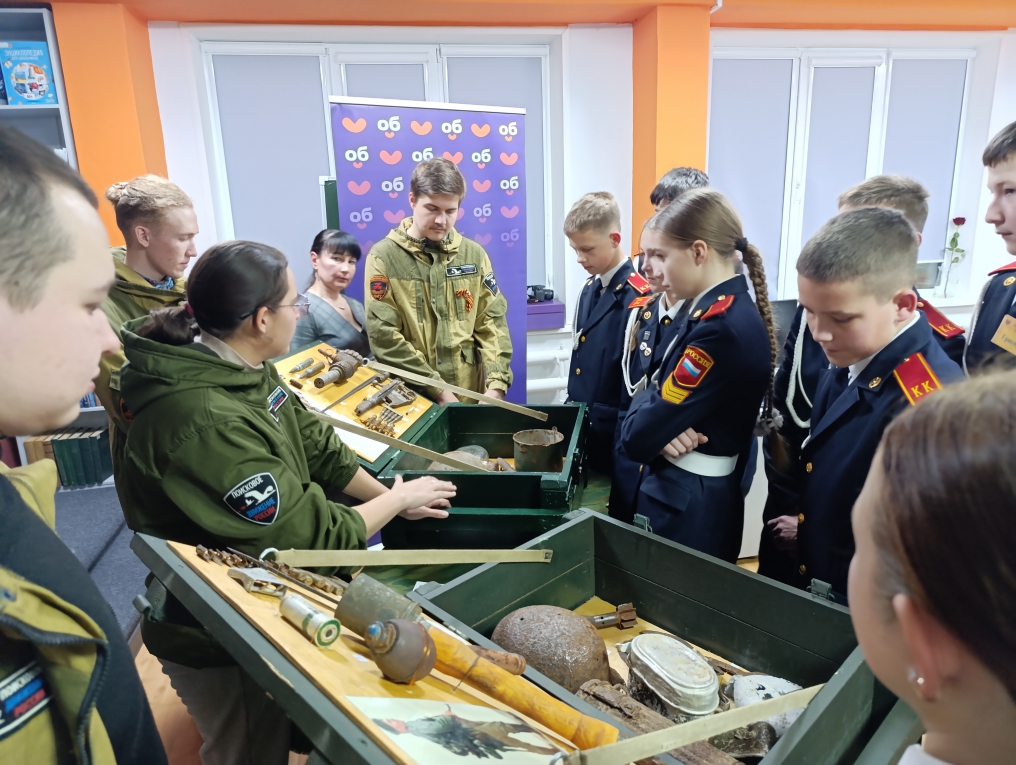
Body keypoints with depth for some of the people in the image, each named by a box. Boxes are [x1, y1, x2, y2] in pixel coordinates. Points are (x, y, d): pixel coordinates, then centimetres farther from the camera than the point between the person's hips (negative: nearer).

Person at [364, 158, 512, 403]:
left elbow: (492, 322, 2)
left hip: (471, 396, 3)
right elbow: (384, 336, -12)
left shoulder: (473, 254, 5)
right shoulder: (384, 257, -6)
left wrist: (496, 385, -11)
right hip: (412, 399, -3)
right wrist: (438, 391, -15)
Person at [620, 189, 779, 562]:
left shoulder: (721, 327, -25)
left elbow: (638, 437, -24)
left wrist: (658, 421, -4)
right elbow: (662, 393, 6)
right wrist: (666, 421, -14)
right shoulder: (720, 310, 6)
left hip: (688, 508, -9)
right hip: (696, 498, 9)